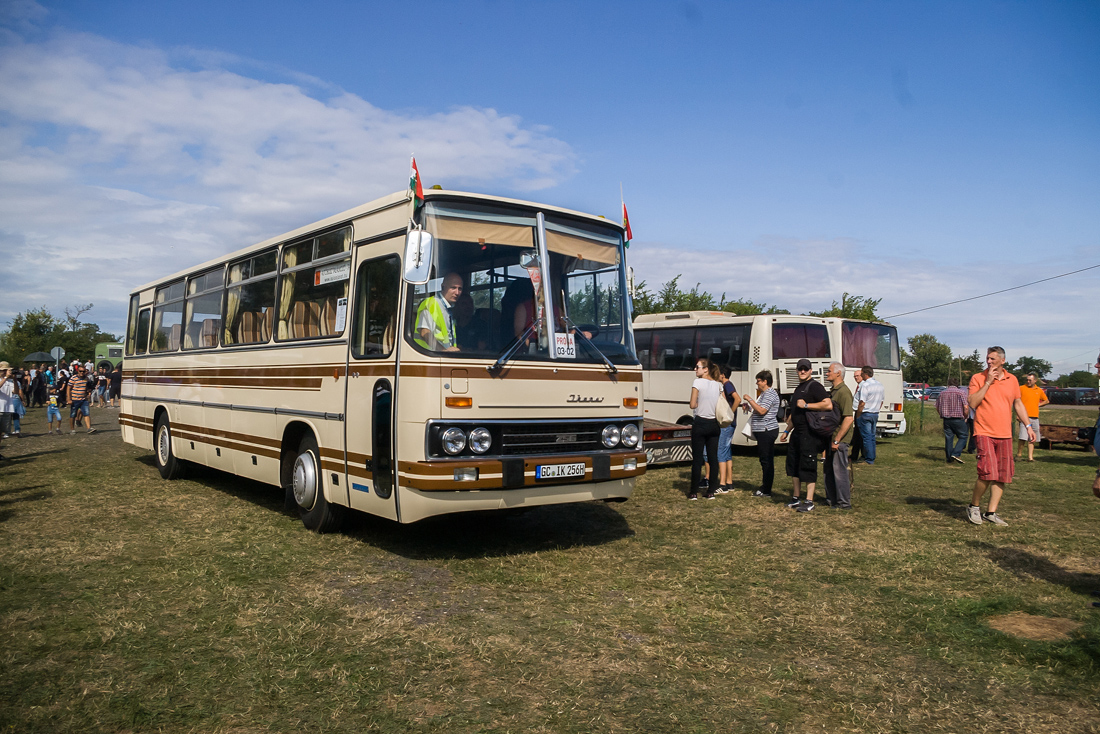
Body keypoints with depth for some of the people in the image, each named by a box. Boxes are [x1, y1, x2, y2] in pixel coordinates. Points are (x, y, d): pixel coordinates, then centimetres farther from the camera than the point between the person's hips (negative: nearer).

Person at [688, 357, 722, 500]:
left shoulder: (698, 382, -10)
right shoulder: (718, 385, 6)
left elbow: (692, 405, -11)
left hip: (700, 423, -5)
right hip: (714, 424, 5)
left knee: (697, 458, 0)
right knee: (713, 457, 8)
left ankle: (694, 492, 4)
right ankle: (711, 491, 11)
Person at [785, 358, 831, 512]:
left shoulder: (815, 386, -10)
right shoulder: (798, 388, 19)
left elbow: (828, 405, -24)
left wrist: (806, 405, -21)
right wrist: (787, 430, 27)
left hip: (810, 434, -10)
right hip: (797, 433, 10)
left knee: (807, 466, -6)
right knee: (793, 464, 14)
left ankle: (809, 501, 0)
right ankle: (796, 497, 25)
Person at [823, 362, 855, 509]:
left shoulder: (844, 391, -16)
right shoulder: (834, 391, 15)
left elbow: (849, 418, -23)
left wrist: (837, 440, -22)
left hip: (840, 439, -10)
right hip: (832, 437, 10)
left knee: (840, 470, -3)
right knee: (829, 470, 15)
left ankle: (844, 503, 5)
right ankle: (831, 500, 25)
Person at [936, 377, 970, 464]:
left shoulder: (942, 394, 9)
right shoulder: (961, 392, -4)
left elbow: (937, 408, 12)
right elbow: (966, 407, -11)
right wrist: (965, 417, 4)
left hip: (946, 420, 4)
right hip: (958, 419, -4)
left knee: (948, 438, 9)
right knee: (963, 436, 7)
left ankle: (949, 458, 11)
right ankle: (956, 454, -8)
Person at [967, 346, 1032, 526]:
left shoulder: (1012, 379, 10)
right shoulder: (978, 378, -2)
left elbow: (1018, 403, 20)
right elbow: (972, 403, -14)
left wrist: (1028, 426, 15)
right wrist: (988, 382, -15)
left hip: (1005, 435, 5)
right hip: (984, 432, -5)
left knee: (1002, 475, 5)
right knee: (988, 472, -15)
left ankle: (991, 513, 13)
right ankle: (974, 506, 5)